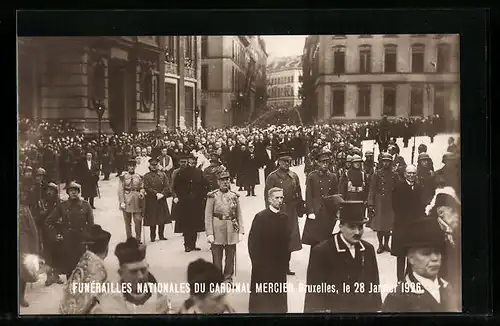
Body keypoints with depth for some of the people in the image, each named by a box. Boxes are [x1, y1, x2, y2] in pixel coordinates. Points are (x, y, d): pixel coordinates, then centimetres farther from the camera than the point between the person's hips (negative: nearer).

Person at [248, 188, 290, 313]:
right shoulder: (260, 217, -8)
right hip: (263, 265, -4)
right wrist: (256, 261, -10)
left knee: (279, 296, 7)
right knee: (261, 296, 4)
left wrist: (286, 259, 5)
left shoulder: (284, 217, 6)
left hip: (280, 265, 4)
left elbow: (287, 240, 10)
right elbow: (253, 241, -8)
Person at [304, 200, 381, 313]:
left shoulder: (368, 250, 3)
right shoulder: (321, 252, -14)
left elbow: (374, 286, 10)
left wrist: (375, 309, 8)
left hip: (365, 309, 5)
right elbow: (314, 294, -12)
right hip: (333, 309, -4)